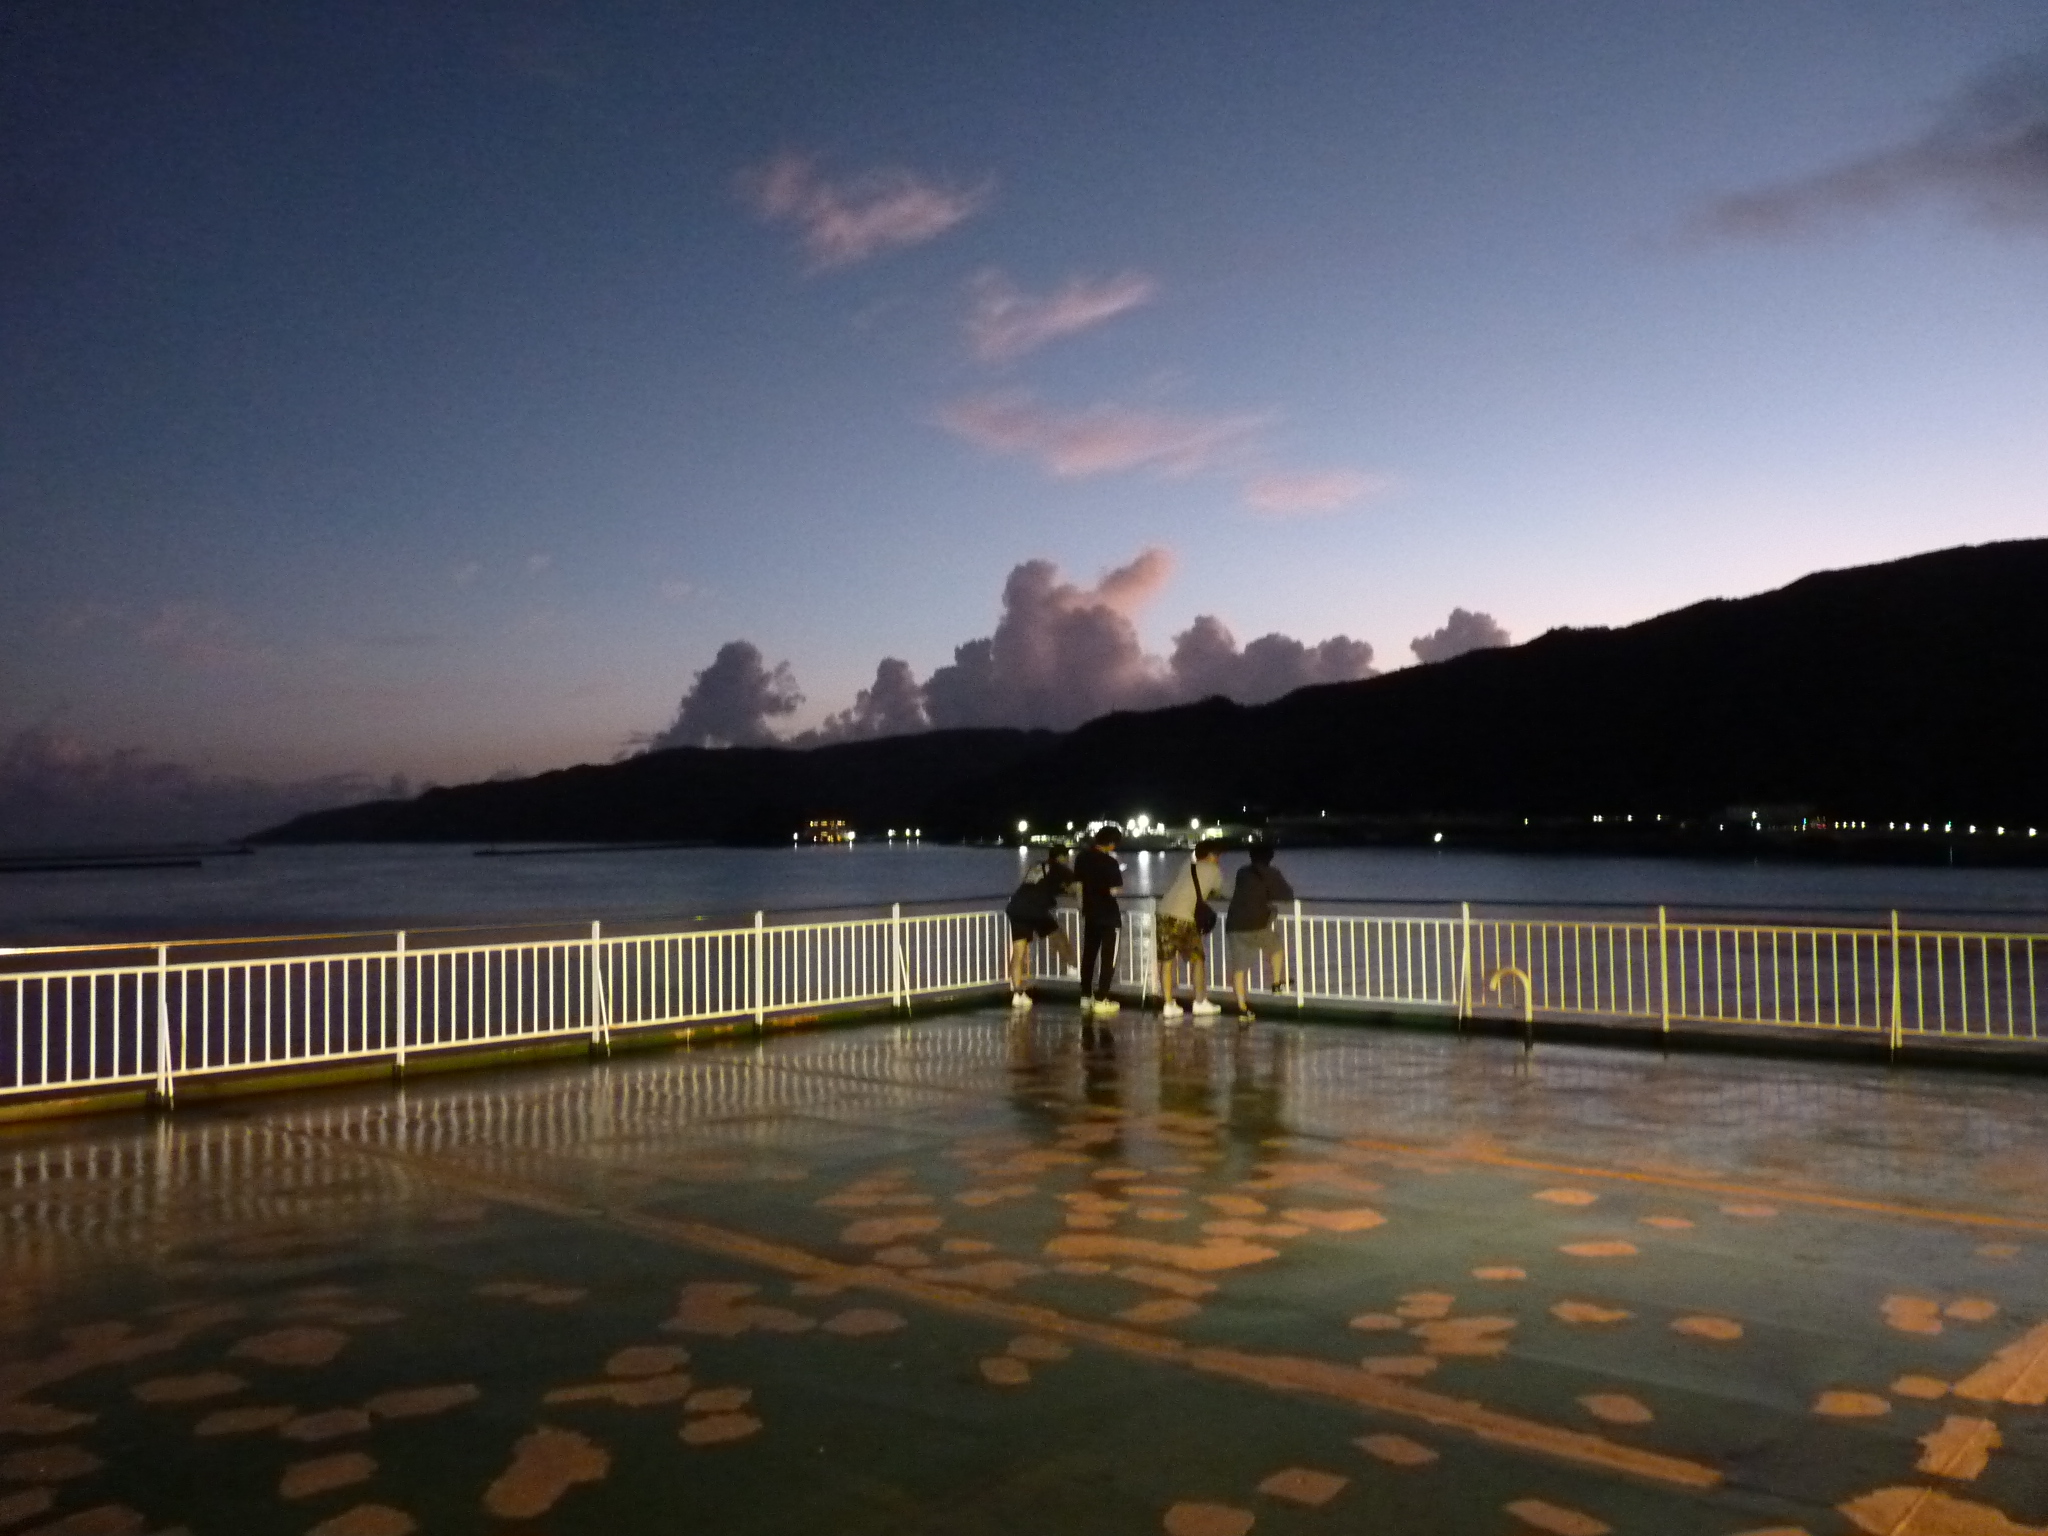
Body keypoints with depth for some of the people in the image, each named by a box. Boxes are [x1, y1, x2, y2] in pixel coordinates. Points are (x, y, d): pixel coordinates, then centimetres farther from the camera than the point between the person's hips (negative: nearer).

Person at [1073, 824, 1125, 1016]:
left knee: (1088, 955, 15)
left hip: (1090, 913, 6)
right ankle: (1101, 1000, -2)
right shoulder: (1110, 862, -17)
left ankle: (1086, 997, 19)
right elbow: (1115, 890, -17)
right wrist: (1118, 872, -1)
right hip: (1109, 915, -6)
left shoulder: (1083, 857, 1)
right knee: (1108, 957, 1)